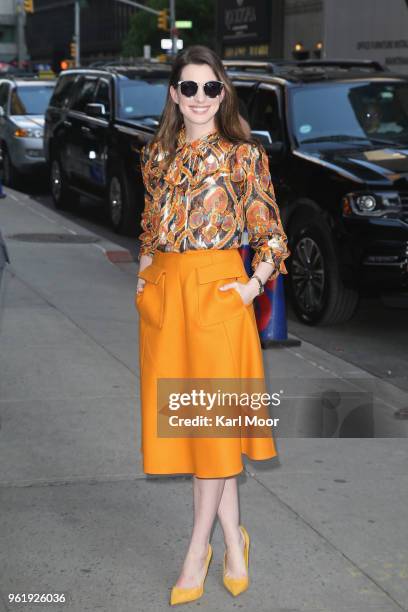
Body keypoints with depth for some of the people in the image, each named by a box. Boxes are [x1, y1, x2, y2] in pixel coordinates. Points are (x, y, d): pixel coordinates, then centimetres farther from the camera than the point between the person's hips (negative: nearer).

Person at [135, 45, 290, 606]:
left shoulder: (244, 153, -2)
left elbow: (271, 232, 0)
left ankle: (198, 550, 13)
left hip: (217, 292, -4)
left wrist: (253, 284, -10)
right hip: (162, 295, 5)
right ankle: (234, 539, 20)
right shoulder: (158, 153, 10)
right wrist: (143, 276, 9)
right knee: (179, 413, 6)